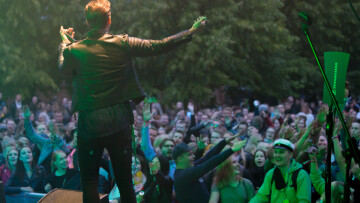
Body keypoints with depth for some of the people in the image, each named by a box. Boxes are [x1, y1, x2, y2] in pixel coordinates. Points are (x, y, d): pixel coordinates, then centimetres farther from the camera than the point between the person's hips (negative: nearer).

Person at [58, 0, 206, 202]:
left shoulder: (74, 50, -7)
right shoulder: (122, 44, -6)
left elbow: (63, 68, 15)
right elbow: (158, 47, -1)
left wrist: (64, 42, 34)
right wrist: (192, 31, 10)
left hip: (89, 125, -1)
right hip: (119, 123, 1)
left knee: (89, 183, 6)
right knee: (125, 182, 11)